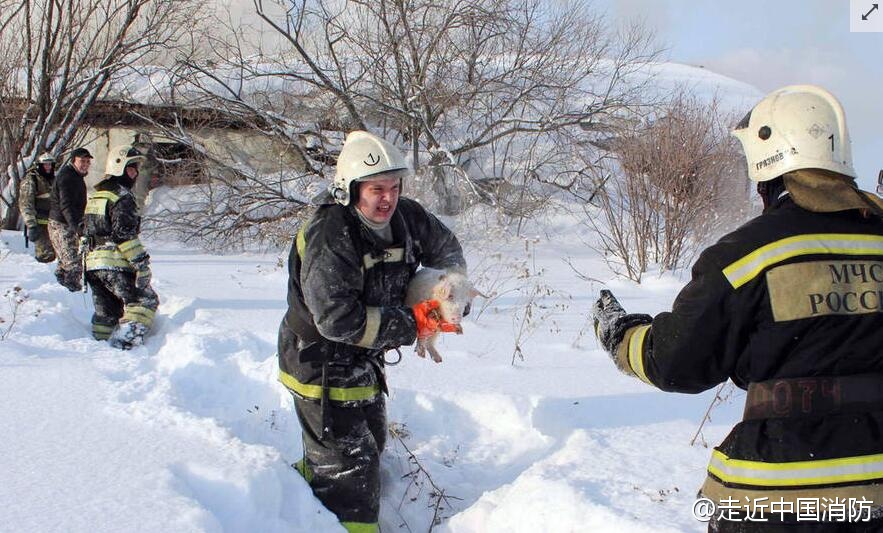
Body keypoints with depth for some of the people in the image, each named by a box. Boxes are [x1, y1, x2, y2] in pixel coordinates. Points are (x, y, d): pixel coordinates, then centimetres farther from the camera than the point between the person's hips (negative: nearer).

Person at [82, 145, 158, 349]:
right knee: (145, 301, -5)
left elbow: (86, 231, 24)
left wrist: (78, 265, 30)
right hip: (115, 264, -9)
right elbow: (125, 234, -19)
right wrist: (141, 264, -19)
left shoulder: (95, 196, 20)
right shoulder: (122, 197, -10)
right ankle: (125, 341, -16)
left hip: (92, 263, 9)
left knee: (106, 311, 16)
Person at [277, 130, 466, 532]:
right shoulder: (329, 238, -30)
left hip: (364, 363, 9)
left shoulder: (404, 217, -7)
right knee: (351, 465, -3)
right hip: (320, 365, -9)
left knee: (372, 443, 26)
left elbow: (445, 246, 13)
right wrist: (411, 324, -28)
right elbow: (339, 320, -34)